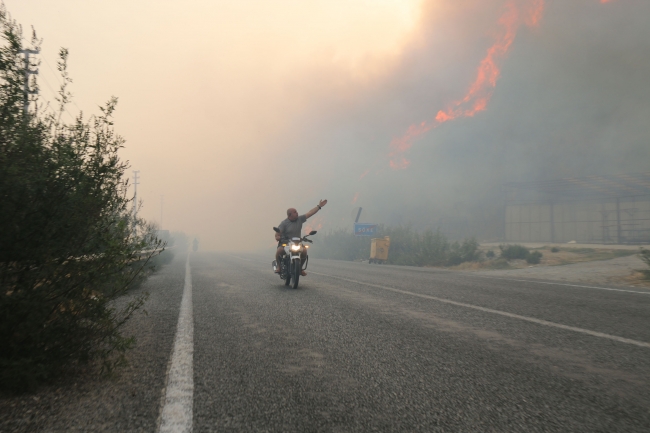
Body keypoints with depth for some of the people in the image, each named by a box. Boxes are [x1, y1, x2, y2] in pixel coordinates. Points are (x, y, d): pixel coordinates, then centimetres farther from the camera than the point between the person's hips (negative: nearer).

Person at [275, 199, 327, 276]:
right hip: (285, 242, -4)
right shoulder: (284, 223, -7)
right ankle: (279, 266, -6)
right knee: (279, 251, -32)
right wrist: (277, 237, -34)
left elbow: (309, 213, 5)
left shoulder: (300, 219, 5)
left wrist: (319, 206, 4)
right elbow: (278, 232, -11)